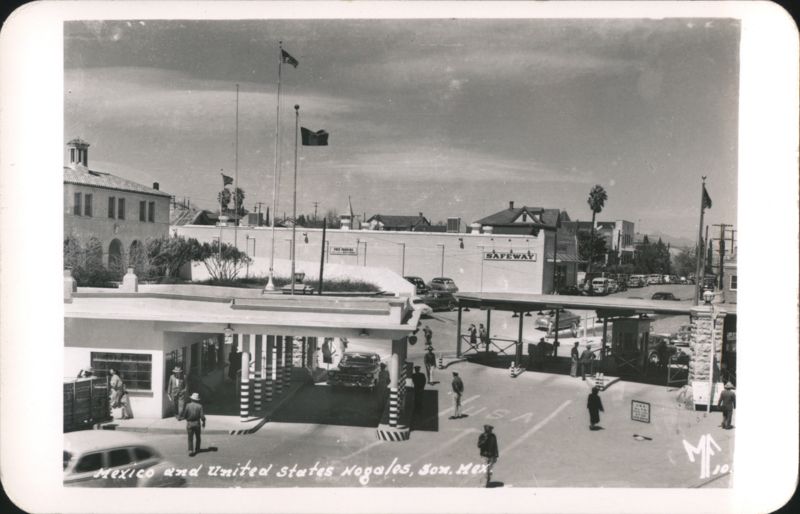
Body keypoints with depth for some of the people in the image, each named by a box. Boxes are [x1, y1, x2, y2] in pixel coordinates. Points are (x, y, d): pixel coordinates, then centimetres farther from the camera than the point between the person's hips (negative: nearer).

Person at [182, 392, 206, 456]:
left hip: (189, 423, -1)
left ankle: (190, 450, -12)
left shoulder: (188, 405, -7)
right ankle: (197, 449, 29)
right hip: (197, 423, 1)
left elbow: (184, 415, -8)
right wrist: (203, 422, 8)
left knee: (190, 438, 2)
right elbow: (202, 416, -10)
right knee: (197, 437, 20)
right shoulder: (199, 406, -7)